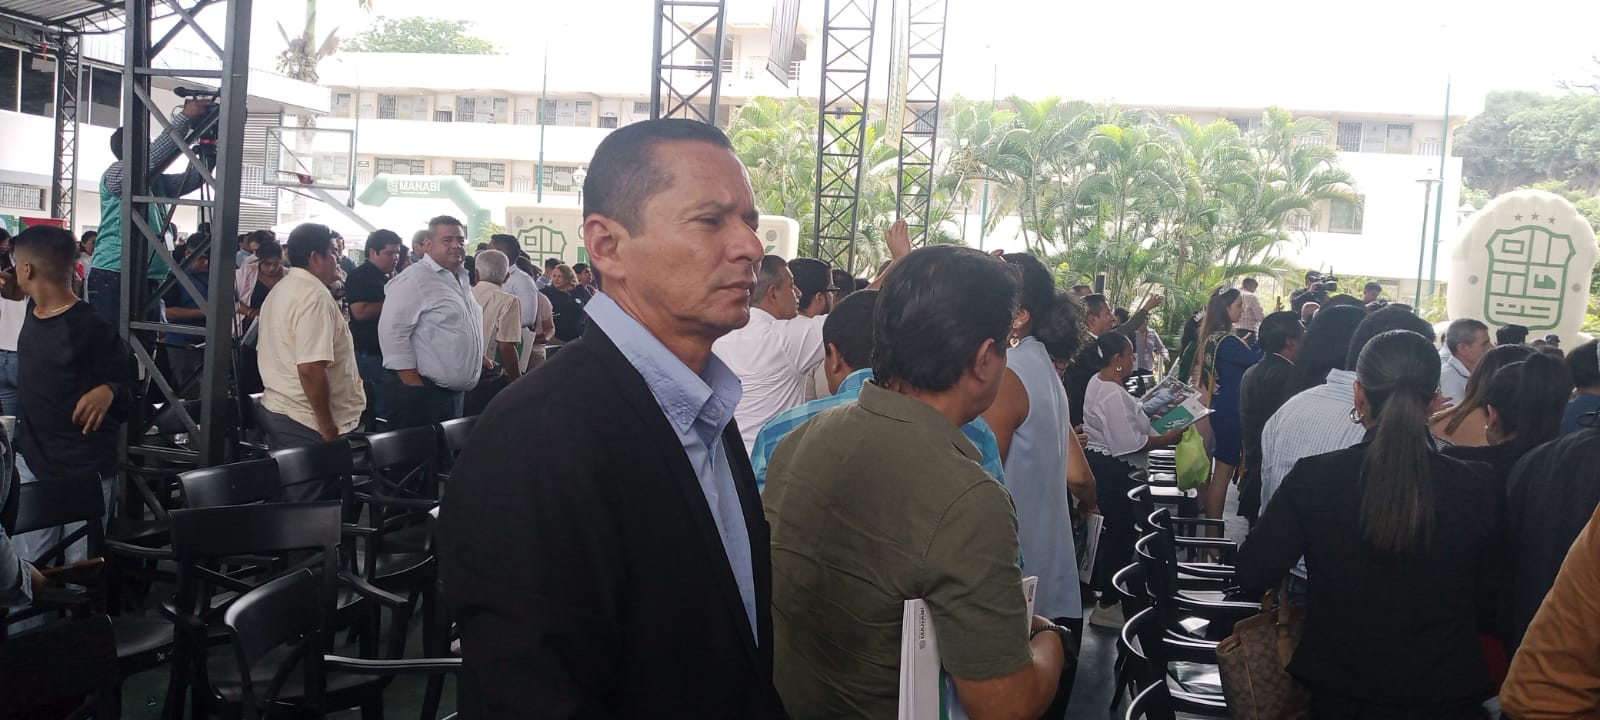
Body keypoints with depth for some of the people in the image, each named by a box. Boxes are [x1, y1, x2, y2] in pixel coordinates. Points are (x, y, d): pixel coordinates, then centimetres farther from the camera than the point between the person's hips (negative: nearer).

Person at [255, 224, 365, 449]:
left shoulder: (279, 290, 13)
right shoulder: (315, 296, -19)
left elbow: (263, 352, 20)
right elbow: (310, 368, -27)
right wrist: (329, 428, -21)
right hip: (306, 422, -10)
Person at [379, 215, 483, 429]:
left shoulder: (461, 280, 16)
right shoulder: (414, 280, -13)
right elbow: (392, 332, -19)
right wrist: (413, 385, -20)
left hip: (457, 393, 9)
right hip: (424, 395, -9)